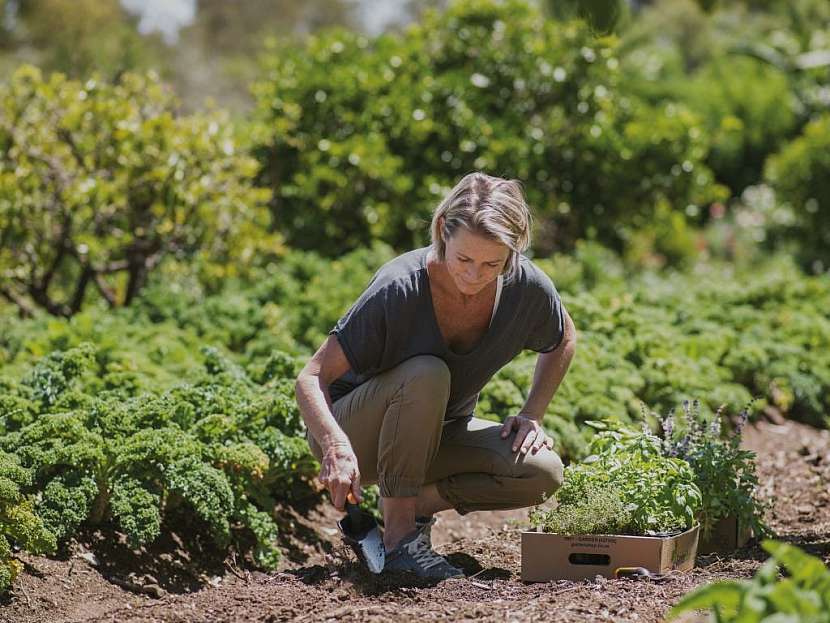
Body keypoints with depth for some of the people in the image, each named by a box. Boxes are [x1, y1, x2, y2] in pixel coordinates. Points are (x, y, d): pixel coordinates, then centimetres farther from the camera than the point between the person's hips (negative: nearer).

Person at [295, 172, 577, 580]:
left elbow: (563, 340, 8)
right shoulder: (400, 287, -29)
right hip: (352, 433, -4)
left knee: (543, 473, -20)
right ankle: (399, 536, -25)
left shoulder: (527, 287, -17)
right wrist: (337, 447, -46)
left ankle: (416, 504, 0)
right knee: (426, 374, -36)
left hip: (437, 434, 5)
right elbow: (311, 379, -28)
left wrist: (532, 416, -3)